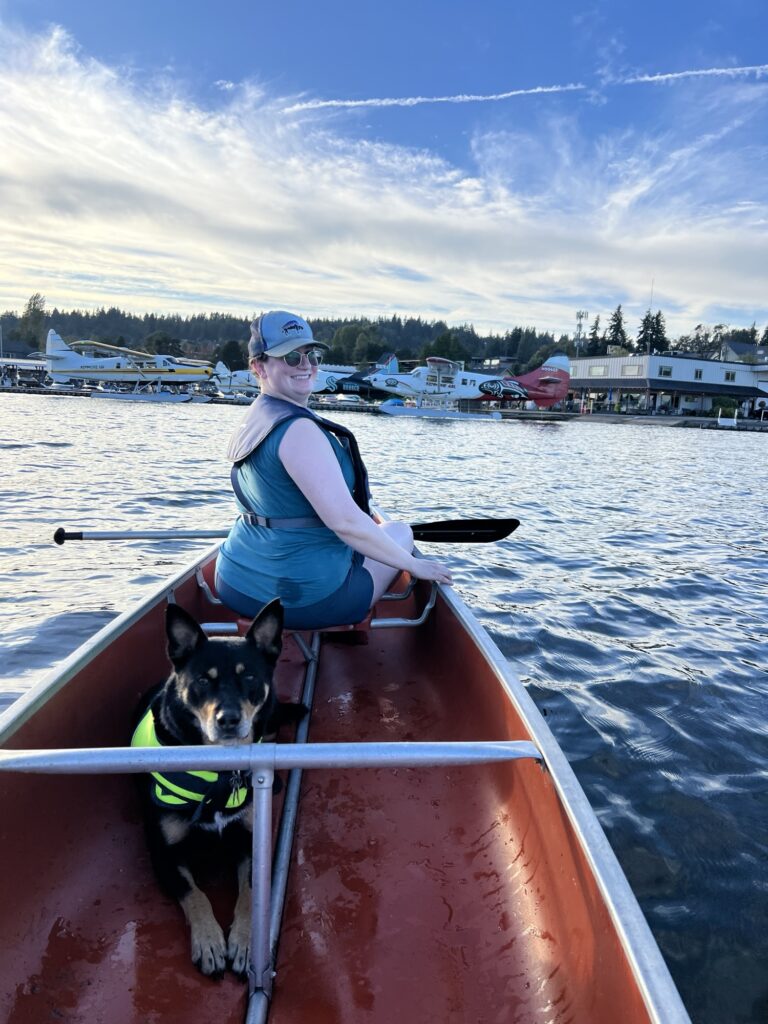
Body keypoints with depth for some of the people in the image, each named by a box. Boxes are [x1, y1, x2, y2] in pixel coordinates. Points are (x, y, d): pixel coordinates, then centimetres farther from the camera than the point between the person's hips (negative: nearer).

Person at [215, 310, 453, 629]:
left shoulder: (251, 422, 7)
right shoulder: (299, 429, -23)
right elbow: (345, 522, -27)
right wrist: (413, 565, -13)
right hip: (302, 599, -9)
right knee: (400, 531, 16)